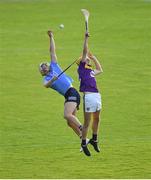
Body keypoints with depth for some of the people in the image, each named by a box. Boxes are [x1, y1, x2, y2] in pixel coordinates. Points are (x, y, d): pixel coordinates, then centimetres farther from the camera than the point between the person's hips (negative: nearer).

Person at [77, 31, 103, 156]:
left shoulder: (91, 71, 22)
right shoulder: (81, 68, 3)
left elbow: (100, 70, 42)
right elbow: (85, 52, -3)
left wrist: (93, 58, 40)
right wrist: (86, 39, -5)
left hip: (97, 95, 8)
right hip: (88, 96, -8)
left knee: (96, 119, 18)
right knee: (87, 122, -3)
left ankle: (94, 139, 34)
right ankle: (84, 144, 7)